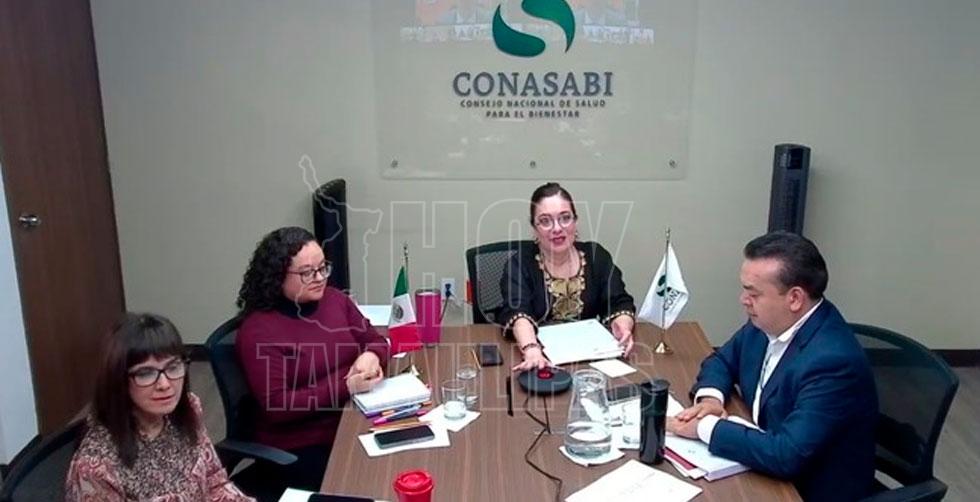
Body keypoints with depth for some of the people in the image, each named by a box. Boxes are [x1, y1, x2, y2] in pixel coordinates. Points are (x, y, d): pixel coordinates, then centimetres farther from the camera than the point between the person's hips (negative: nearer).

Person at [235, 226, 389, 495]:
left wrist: (370, 356, -13)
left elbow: (375, 341, 12)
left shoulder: (334, 299, 6)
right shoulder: (257, 331, -12)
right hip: (300, 449, -6)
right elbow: (276, 406, -16)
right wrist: (346, 387, -22)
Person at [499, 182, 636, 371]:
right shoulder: (521, 263, -4)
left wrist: (622, 326, -24)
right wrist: (532, 349, -39)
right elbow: (517, 312, -19)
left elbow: (619, 304, 0)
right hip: (541, 353, -3)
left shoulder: (596, 256, 6)